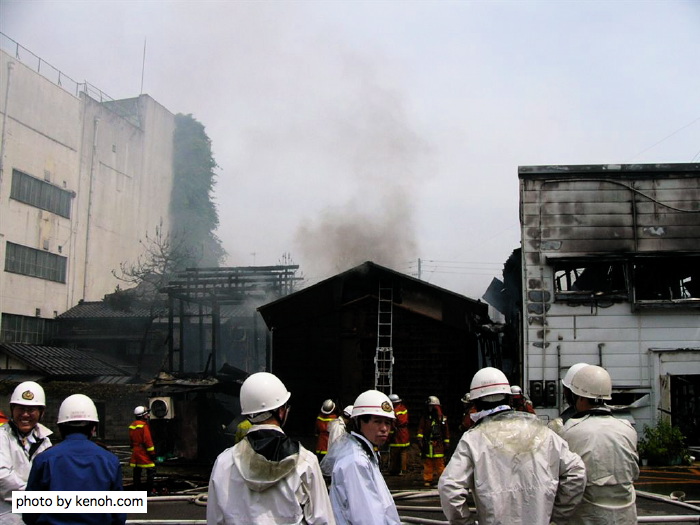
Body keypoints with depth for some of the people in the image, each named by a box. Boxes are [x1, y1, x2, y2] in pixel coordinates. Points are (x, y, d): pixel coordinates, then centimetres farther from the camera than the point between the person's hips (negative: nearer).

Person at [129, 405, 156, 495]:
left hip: (135, 452, 8)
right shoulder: (144, 425, -14)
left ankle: (136, 489, 18)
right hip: (144, 452, -8)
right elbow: (147, 440, -17)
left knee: (137, 471, 13)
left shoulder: (132, 425, 11)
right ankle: (149, 490, -5)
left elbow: (131, 440, 17)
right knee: (151, 471, -4)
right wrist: (152, 452, -13)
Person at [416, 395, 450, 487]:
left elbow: (446, 432, 8)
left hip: (438, 445, -2)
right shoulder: (424, 418, 9)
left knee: (439, 463, -1)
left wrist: (446, 444, 6)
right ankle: (427, 480, 12)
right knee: (427, 464, 6)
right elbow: (420, 429, 7)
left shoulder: (442, 418, 4)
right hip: (427, 445, 2)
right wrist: (419, 439, -6)